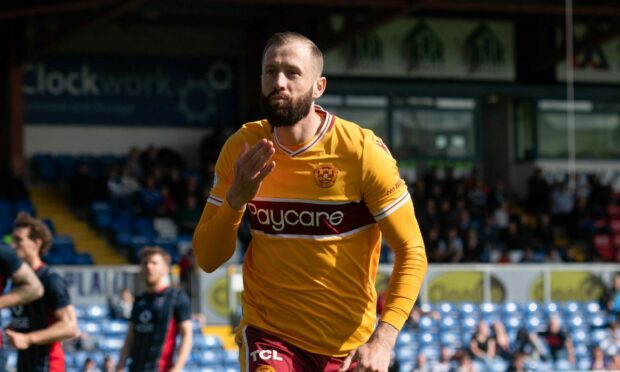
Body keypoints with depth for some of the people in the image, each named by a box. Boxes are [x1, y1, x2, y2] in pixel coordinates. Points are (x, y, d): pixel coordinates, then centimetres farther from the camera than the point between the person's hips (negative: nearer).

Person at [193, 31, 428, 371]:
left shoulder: (362, 151, -12)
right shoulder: (242, 148, -4)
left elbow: (411, 252, -9)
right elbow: (207, 259, -2)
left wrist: (383, 340, -21)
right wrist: (237, 197, -20)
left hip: (350, 344, 0)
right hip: (269, 333, 0)